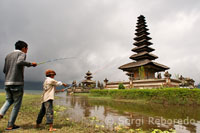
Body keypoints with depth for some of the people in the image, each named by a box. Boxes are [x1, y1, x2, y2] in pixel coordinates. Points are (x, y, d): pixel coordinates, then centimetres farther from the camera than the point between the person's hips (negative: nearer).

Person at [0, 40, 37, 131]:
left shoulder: (8, 56, 16)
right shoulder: (22, 54, -3)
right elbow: (19, 62, -26)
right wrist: (30, 64, -13)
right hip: (17, 83, -6)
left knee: (9, 100, 26)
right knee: (17, 104, 7)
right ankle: (10, 125, 13)